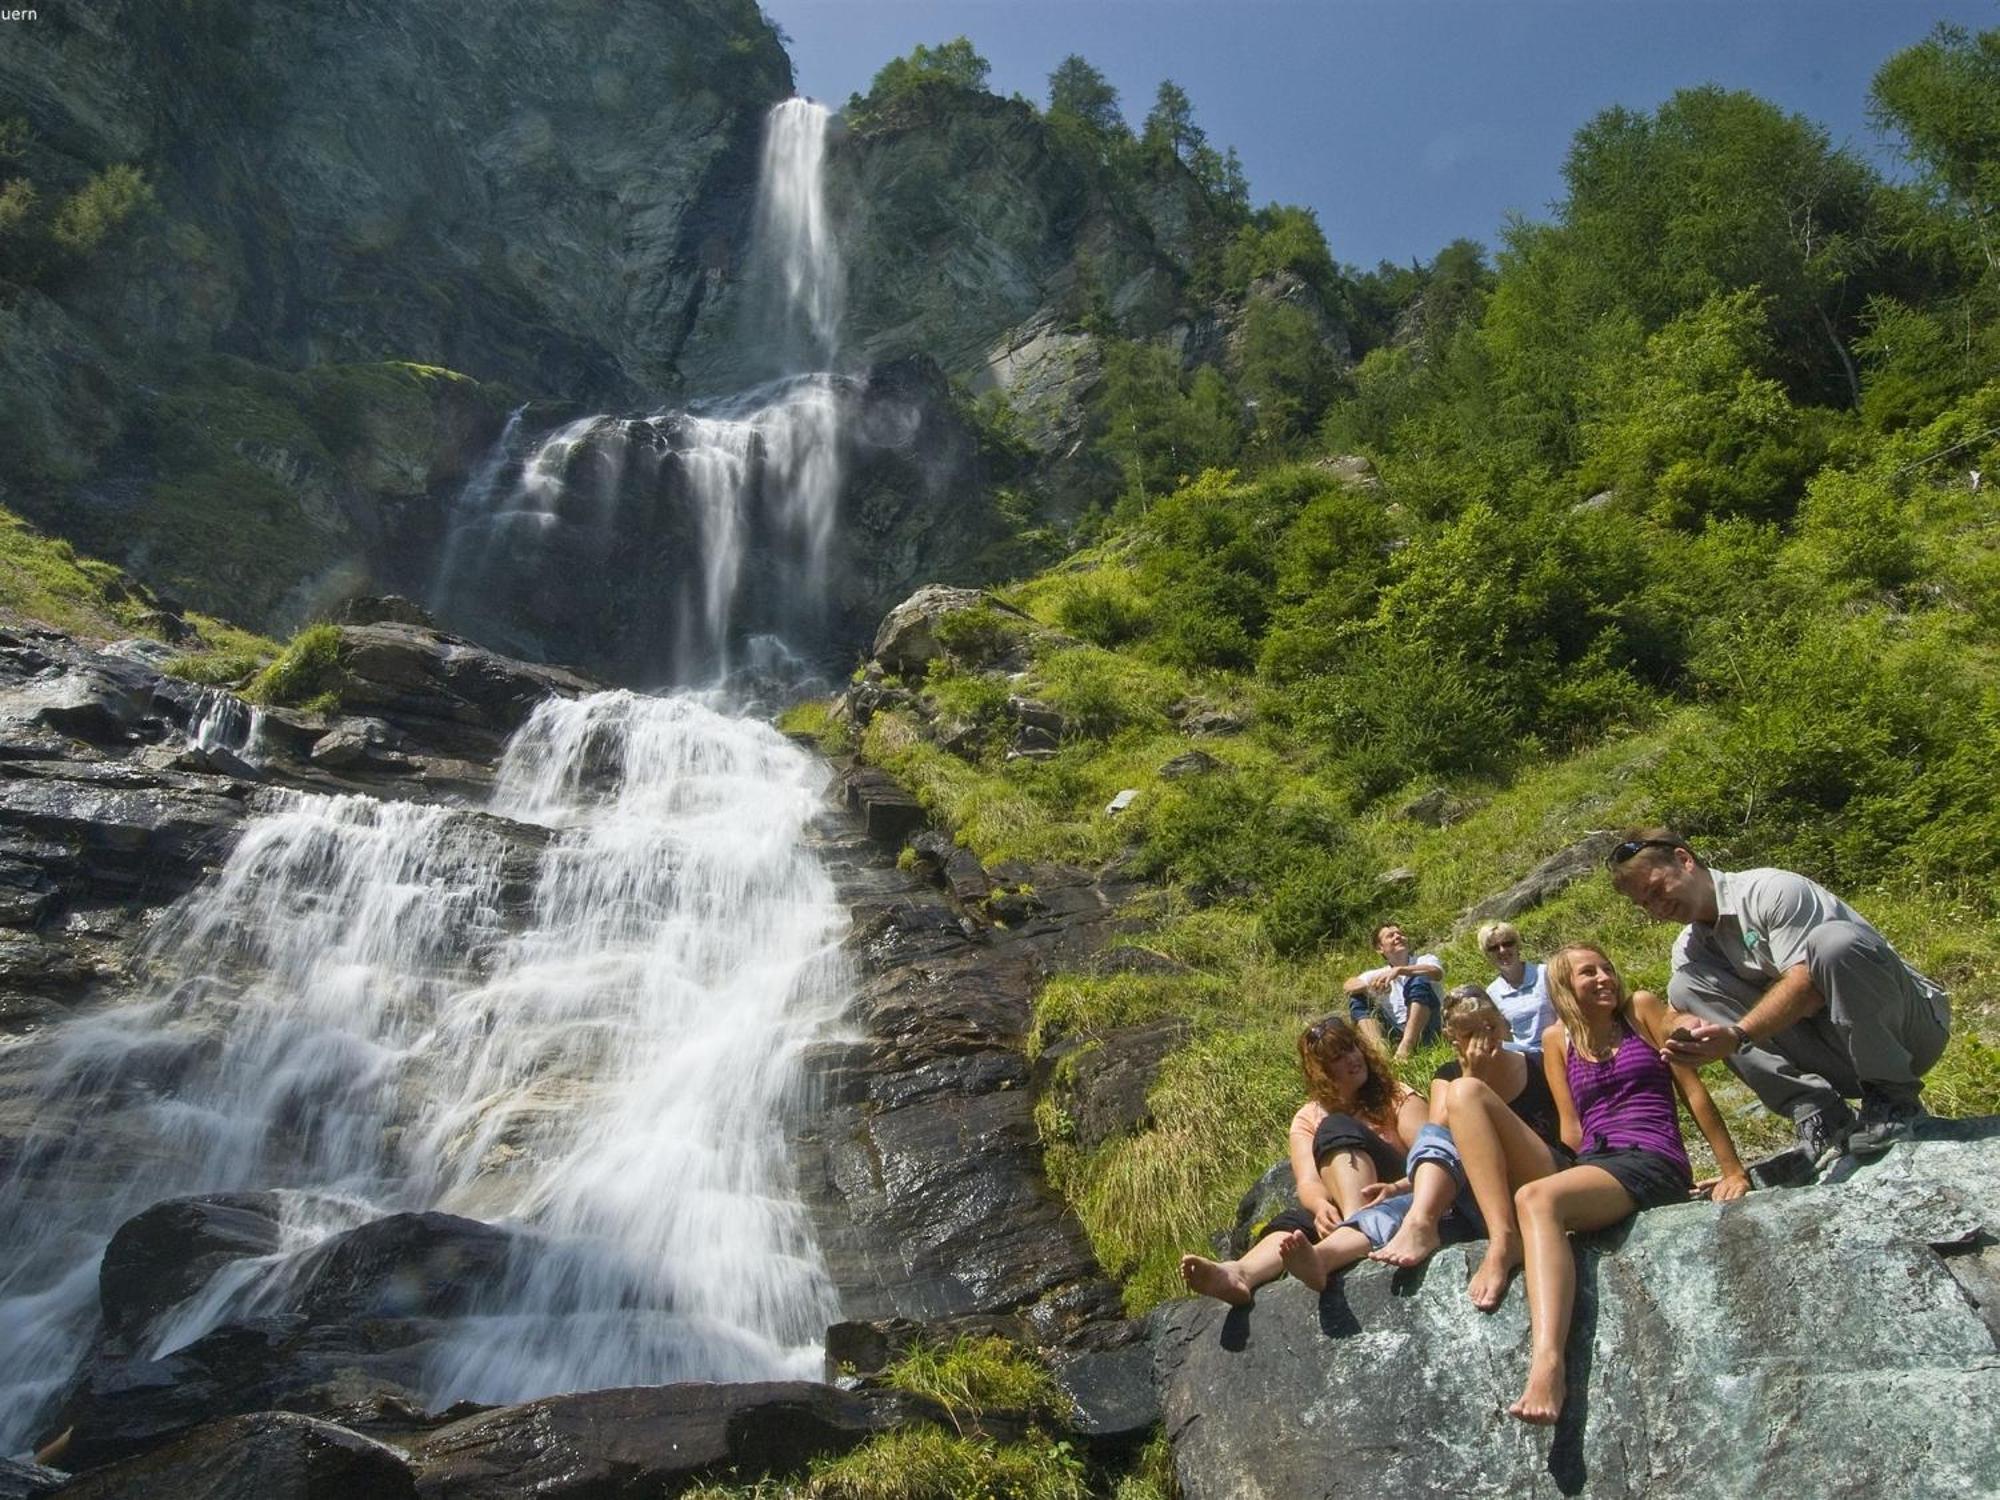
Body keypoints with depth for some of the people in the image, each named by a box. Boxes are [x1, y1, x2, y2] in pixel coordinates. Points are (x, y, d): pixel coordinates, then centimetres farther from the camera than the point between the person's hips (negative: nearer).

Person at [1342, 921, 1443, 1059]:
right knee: (1356, 998, -4)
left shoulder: (1426, 960, 9)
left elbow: (1437, 972, -17)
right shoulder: (1379, 974, 15)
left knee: (1419, 981, -23)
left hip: (1423, 1033, -3)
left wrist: (1399, 970, -30)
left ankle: (1405, 1048, -40)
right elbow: (1348, 986, -2)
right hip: (1395, 1036, 3)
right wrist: (1370, 985, -23)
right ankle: (1379, 1046, -30)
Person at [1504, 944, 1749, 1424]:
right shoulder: (1557, 1039, 17)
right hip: (1591, 1165, 5)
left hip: (1653, 1163, -5)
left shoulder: (1641, 1008, 10)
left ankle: (1548, 1362, -51)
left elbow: (1694, 1091, 8)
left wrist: (1733, 1170, 3)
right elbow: (1572, 1129, 15)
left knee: (1535, 1198, -37)